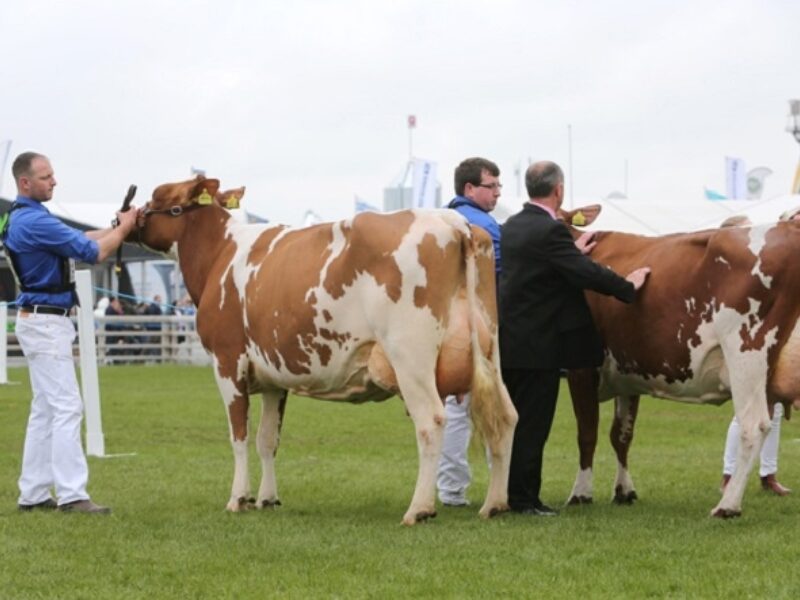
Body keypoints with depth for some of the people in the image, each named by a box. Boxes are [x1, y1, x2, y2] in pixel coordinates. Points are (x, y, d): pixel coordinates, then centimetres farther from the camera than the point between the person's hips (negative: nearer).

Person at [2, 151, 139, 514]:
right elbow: (91, 252, -16)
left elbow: (77, 239, 17)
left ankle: (33, 493, 14)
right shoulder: (34, 221, -20)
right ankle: (71, 495, -12)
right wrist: (123, 229, -1)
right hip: (45, 321, -11)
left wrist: (116, 226, 5)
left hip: (41, 320, 11)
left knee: (45, 408, 12)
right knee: (67, 407, -11)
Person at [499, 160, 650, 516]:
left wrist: (573, 253, 28)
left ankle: (508, 493, 20)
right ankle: (524, 498, 0)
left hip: (510, 340, 9)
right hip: (538, 344, -9)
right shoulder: (550, 230, -18)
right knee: (532, 423, -3)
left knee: (516, 419, 15)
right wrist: (628, 286, -10)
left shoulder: (512, 226, 10)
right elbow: (585, 274, -21)